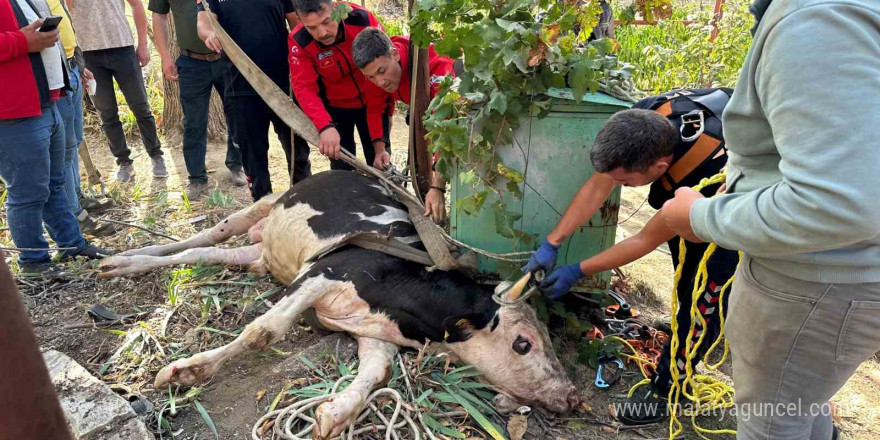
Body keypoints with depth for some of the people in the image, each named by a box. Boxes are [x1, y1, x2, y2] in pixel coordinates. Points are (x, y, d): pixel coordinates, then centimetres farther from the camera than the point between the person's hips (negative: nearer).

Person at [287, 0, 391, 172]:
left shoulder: (364, 20, -25)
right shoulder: (299, 42, -22)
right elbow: (304, 88, -28)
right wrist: (325, 126, -49)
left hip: (372, 102, 0)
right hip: (335, 107, 0)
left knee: (381, 163, 5)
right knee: (342, 168, 2)